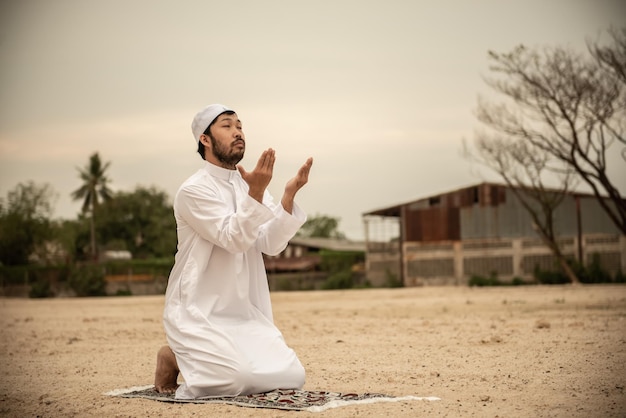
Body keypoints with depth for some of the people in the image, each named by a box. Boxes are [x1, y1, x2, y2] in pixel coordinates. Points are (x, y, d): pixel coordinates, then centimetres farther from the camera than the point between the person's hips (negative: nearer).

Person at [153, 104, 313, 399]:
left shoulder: (251, 186, 11)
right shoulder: (193, 190, -9)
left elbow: (271, 244, -4)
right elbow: (233, 239, -20)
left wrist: (289, 195, -18)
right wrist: (255, 193, -33)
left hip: (246, 314, 7)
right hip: (198, 314, -7)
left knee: (292, 377, -8)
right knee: (238, 380, -28)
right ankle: (174, 359, 4)